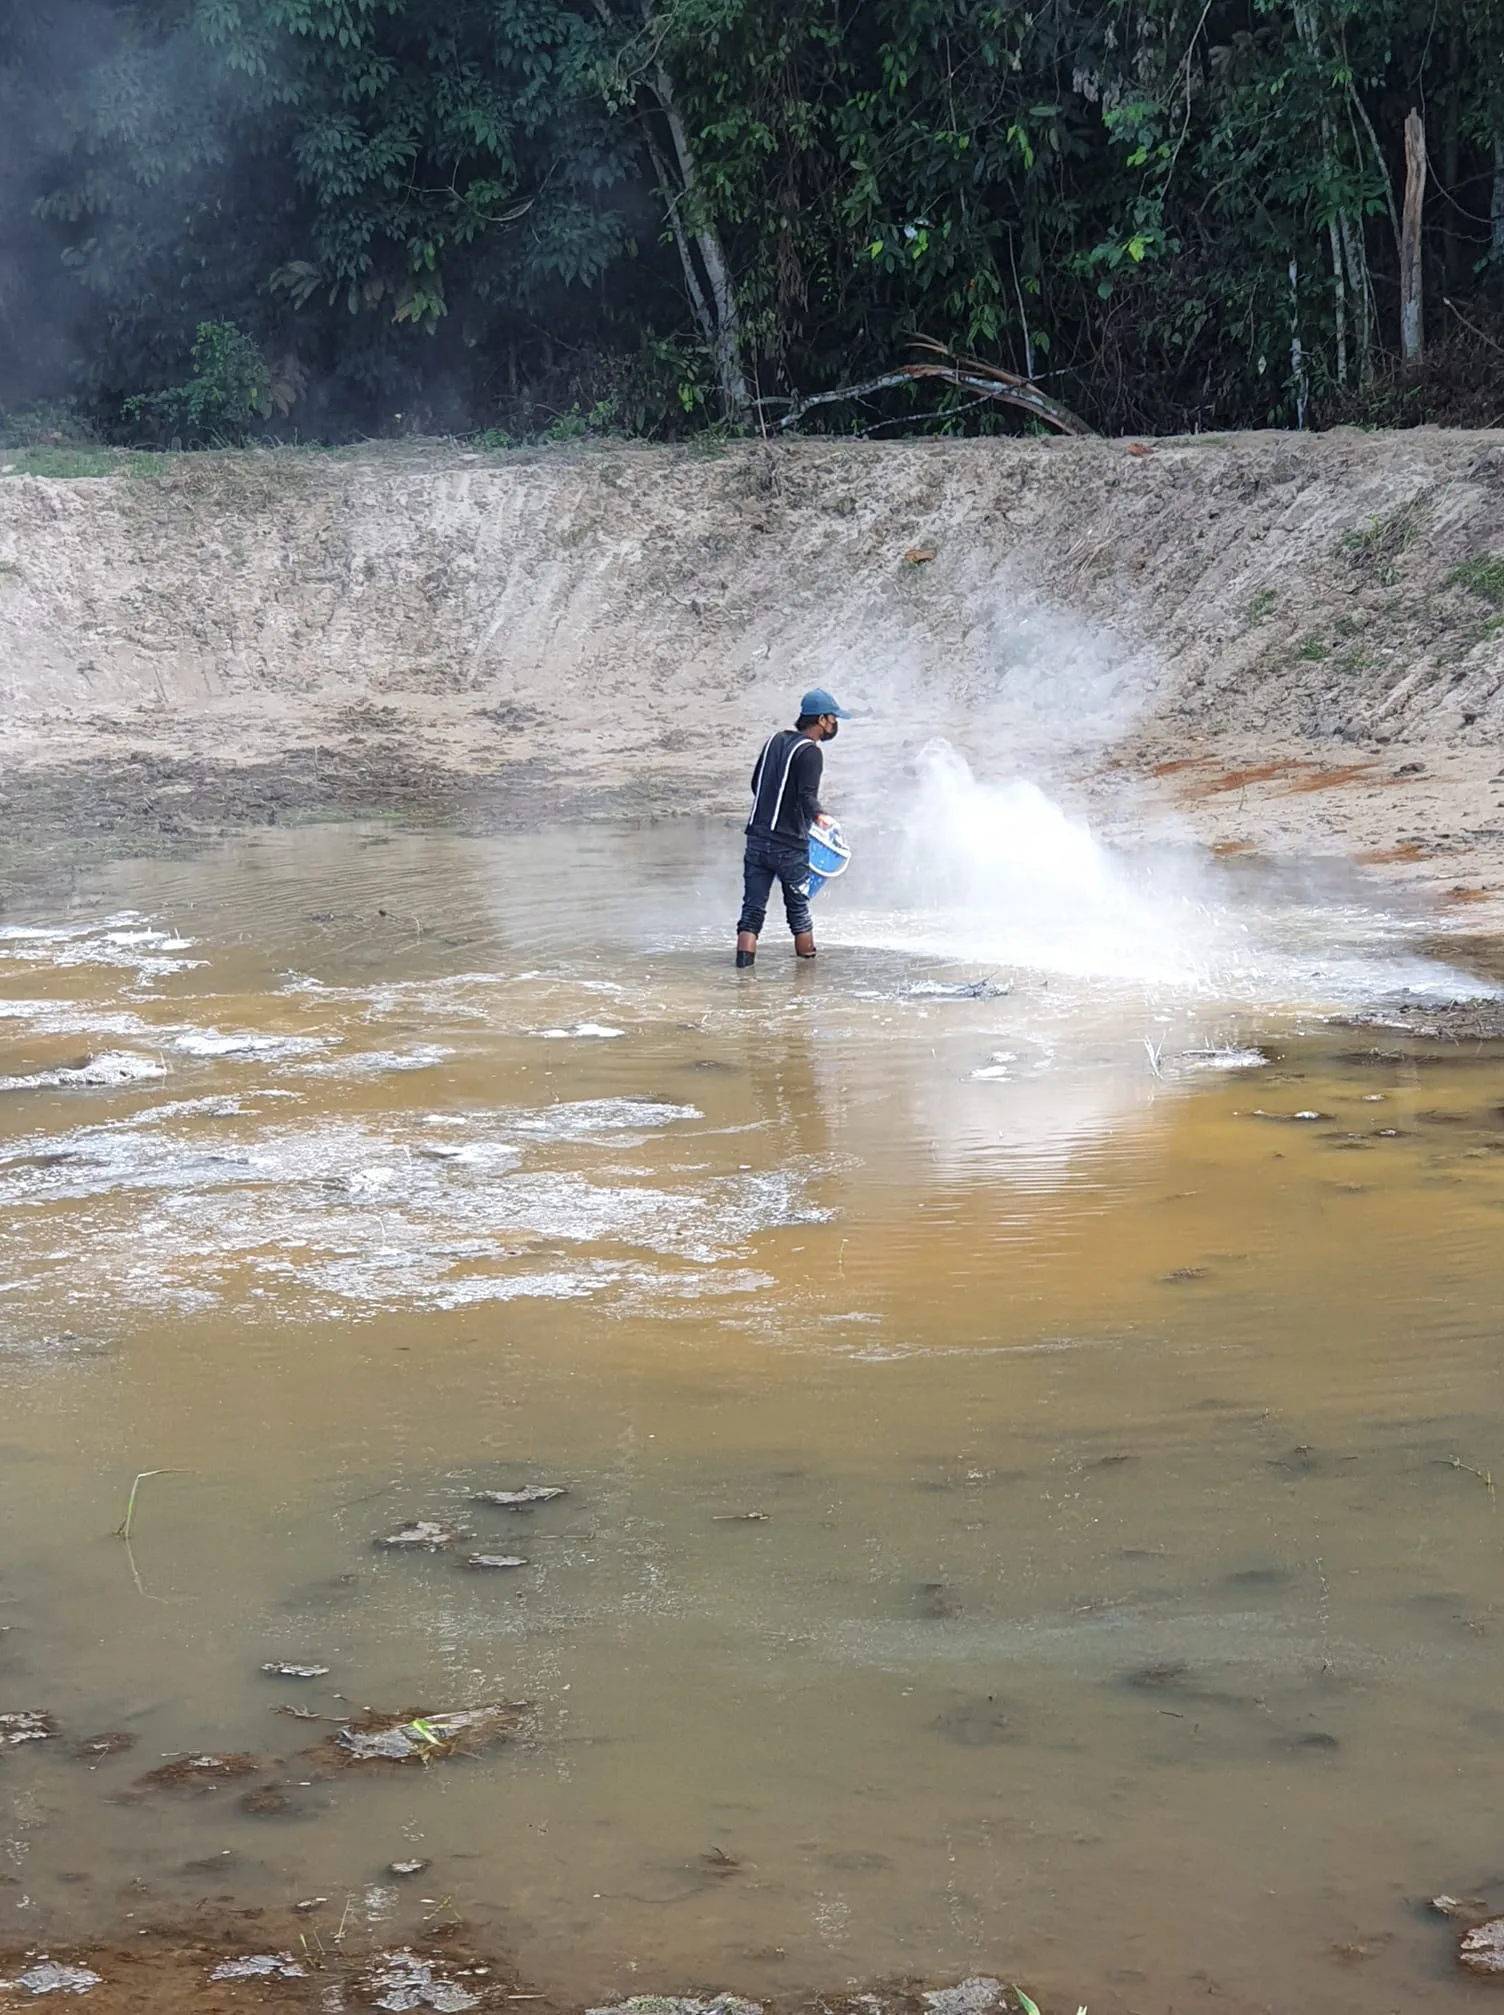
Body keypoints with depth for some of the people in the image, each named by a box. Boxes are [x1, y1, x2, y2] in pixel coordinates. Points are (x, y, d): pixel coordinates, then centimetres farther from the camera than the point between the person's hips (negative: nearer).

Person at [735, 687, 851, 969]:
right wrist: (819, 816, -1)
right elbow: (807, 798, -21)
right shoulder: (809, 752, -12)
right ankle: (808, 958, 24)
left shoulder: (776, 740, 11)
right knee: (798, 908, 12)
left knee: (753, 908, 3)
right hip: (789, 846, -5)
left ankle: (744, 959, -9)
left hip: (757, 838, 5)